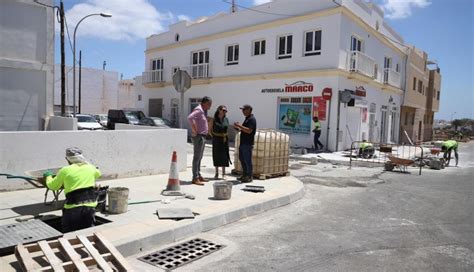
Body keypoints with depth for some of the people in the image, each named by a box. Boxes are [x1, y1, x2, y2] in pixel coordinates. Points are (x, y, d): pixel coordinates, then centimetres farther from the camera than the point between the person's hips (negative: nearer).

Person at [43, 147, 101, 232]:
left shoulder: (65, 170, -2)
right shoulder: (91, 168, 7)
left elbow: (52, 186, 12)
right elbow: (98, 174, 32)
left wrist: (48, 176, 32)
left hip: (73, 208, -3)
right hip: (90, 206, 3)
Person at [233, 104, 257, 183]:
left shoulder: (252, 119, -12)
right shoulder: (247, 119, 18)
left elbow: (249, 131, -24)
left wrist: (240, 126, -21)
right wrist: (238, 128, 10)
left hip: (248, 144, -10)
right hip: (243, 143, 10)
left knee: (247, 160, -4)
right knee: (242, 159, 14)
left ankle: (250, 177, 5)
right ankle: (244, 175, 24)